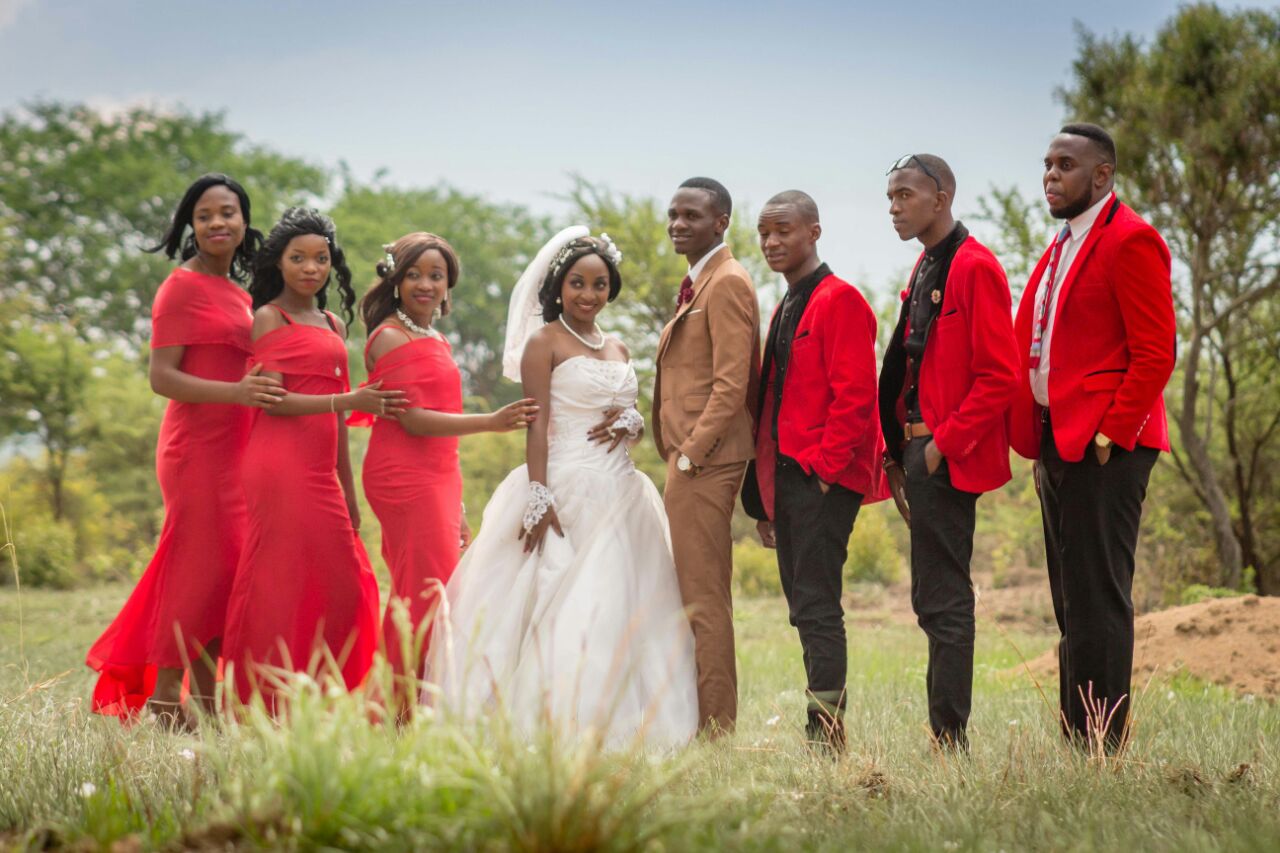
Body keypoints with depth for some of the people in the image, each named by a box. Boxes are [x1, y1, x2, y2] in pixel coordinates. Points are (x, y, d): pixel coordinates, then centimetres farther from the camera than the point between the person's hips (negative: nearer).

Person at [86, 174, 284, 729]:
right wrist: (236, 391, -27)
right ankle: (164, 699, 1)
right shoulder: (182, 287, -7)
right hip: (197, 447, -8)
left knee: (227, 569, 8)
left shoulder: (238, 294, 17)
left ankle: (204, 700, 15)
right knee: (202, 565, -8)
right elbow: (161, 376, -15)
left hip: (235, 449, 8)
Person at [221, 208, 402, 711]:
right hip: (280, 465, -7)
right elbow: (274, 400, -12)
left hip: (321, 470, 7)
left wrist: (349, 491, 21)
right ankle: (270, 703, -4)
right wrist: (351, 400, -20)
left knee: (341, 583, 4)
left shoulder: (333, 326, 19)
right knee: (281, 578, -8)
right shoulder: (268, 319, -1)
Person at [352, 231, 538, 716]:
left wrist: (457, 510, 22)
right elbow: (413, 420, -16)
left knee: (414, 598, 8)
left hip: (437, 477, 8)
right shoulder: (390, 337, -8)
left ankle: (402, 708, 11)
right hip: (405, 477, -8)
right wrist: (490, 423, -25)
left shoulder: (437, 342, 18)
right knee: (428, 595, -11)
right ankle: (415, 708, -8)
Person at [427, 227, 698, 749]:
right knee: (563, 603, -11)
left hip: (619, 491, 7)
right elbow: (537, 424, -9)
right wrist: (539, 498, -18)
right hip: (566, 486, -7)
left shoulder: (618, 351, 18)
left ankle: (611, 720, 8)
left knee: (617, 605, 4)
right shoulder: (544, 342, -2)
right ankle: (552, 720, -9)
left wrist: (630, 424, -3)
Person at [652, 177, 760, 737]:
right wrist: (679, 455, 17)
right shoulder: (698, 284, 20)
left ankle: (713, 728, -5)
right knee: (698, 596, 12)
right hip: (690, 458, 11)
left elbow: (731, 384, -18)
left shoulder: (727, 282, -11)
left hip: (705, 459, -11)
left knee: (702, 599, -9)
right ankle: (710, 724, 18)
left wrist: (690, 455, -19)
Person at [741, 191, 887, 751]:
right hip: (786, 476, 9)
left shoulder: (839, 300, -8)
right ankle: (824, 729, 15)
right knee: (805, 607, 10)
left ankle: (827, 734, -8)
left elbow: (854, 394, -16)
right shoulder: (786, 310, 19)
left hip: (823, 479, -9)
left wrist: (825, 468, -19)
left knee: (816, 606, -10)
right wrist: (764, 498, 17)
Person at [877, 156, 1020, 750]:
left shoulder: (974, 267, -12)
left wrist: (943, 444, -17)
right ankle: (945, 736, 16)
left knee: (943, 600, -8)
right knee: (935, 600, 11)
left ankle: (949, 739, -4)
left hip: (948, 456, -10)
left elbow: (1000, 376, -17)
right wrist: (899, 451, 14)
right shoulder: (926, 270, 17)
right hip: (921, 452, 10)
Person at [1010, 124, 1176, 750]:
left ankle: (1101, 747, -5)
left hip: (1104, 447, -10)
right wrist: (1038, 438, 13)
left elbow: (1155, 354, -15)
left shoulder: (1130, 241, -10)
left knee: (1098, 598, -8)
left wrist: (1108, 436, -17)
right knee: (1072, 601, 12)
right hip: (1057, 442, 10)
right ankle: (1075, 742, 17)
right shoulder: (1063, 246, 20)